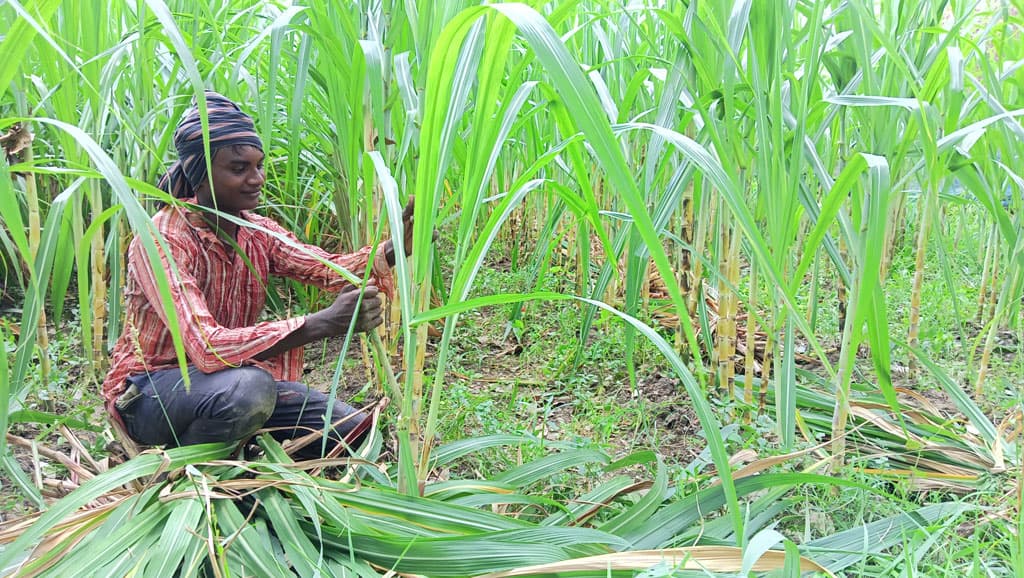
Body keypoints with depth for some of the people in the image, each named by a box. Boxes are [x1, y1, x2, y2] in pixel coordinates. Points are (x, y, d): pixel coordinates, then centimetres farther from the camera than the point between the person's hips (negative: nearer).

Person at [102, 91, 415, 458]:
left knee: (352, 429, -4)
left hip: (230, 377, 7)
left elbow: (329, 269, -16)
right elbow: (206, 347, -37)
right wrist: (325, 324, -44)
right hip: (147, 392, -6)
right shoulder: (161, 240, -24)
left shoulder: (258, 232, -1)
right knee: (248, 388, -37)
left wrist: (394, 249, -37)